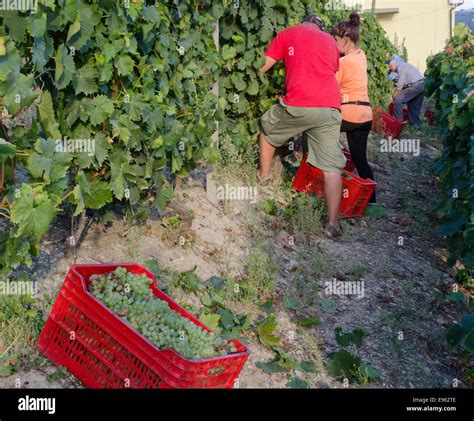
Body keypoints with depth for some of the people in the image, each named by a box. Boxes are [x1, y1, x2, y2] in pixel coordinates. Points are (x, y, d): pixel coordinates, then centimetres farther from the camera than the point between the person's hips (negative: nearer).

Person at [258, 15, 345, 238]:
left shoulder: (288, 33, 14)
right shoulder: (330, 40, 24)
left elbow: (264, 66, 11)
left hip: (298, 105, -2)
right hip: (330, 107, 3)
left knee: (268, 128, 28)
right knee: (331, 167, 3)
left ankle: (263, 176, 38)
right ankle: (333, 224, 0)